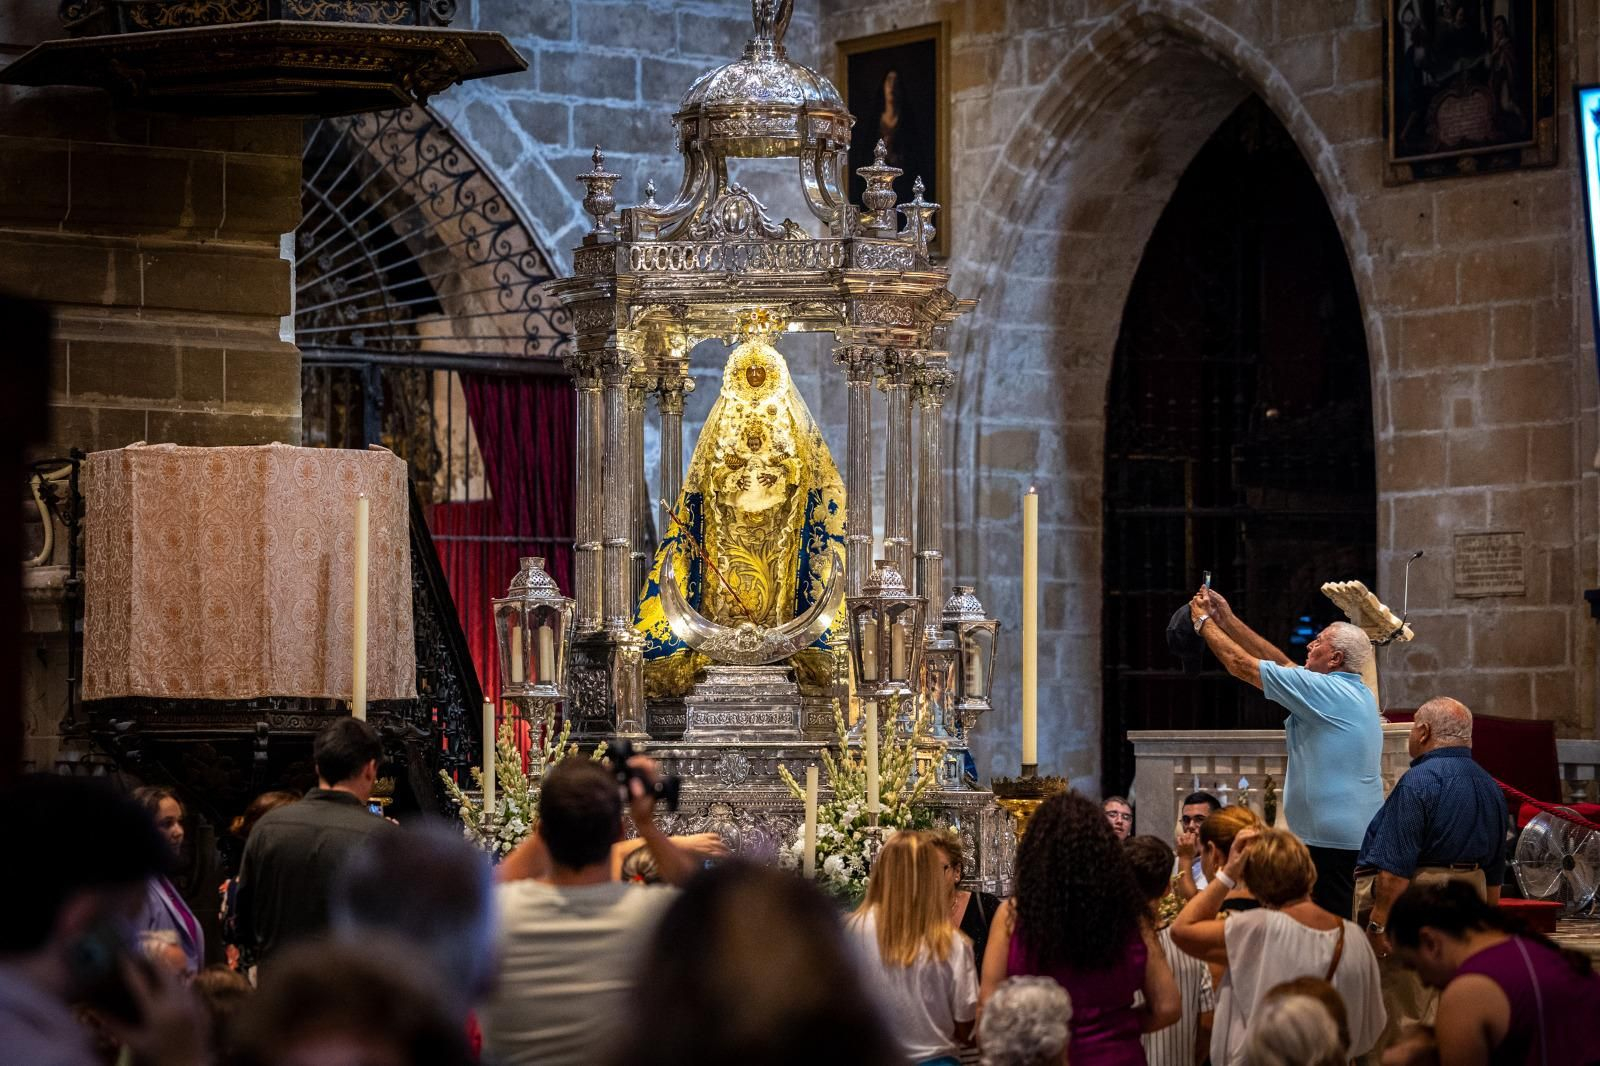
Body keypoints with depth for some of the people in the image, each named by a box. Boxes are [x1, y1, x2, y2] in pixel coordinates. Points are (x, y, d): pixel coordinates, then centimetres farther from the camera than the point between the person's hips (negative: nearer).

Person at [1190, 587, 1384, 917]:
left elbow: (1242, 665, -7)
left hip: (1333, 838, -9)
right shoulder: (1359, 692, 15)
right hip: (1365, 836, 9)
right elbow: (1284, 665, 22)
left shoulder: (1321, 689, -13)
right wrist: (1228, 620, 23)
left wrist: (1203, 621, 8)